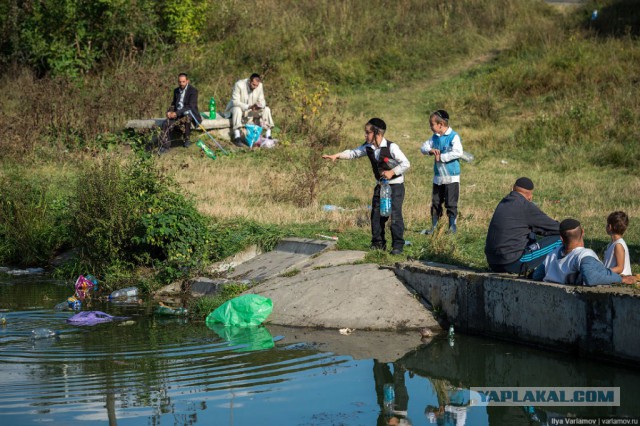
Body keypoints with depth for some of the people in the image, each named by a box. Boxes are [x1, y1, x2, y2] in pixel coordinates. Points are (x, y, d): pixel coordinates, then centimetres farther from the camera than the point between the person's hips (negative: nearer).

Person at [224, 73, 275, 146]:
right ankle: (237, 137, -41)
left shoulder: (259, 86, -11)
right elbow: (235, 102, -29)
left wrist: (260, 105, -29)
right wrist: (249, 107, -42)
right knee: (237, 109, -39)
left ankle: (268, 136, -11)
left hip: (251, 110, 5)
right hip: (237, 108, -5)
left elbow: (261, 101, -3)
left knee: (267, 109, -12)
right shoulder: (239, 85, -26)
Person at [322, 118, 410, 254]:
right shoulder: (368, 148, 1)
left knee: (395, 215, -10)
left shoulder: (391, 147, -19)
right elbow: (353, 153, 4)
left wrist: (392, 172, -26)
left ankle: (398, 245, -4)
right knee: (376, 214, 7)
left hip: (395, 185, -7)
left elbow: (406, 164, -18)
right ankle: (378, 243, 17)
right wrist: (336, 155, -8)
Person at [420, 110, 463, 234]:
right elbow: (423, 147, 8)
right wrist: (430, 150, -15)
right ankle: (434, 226, 17)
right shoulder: (435, 137, 10)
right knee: (435, 203, 10)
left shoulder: (453, 137, -12)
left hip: (451, 177, -6)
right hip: (438, 177, 7)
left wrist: (441, 157, -20)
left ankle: (452, 226, 8)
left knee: (451, 203, -2)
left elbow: (458, 152, -23)